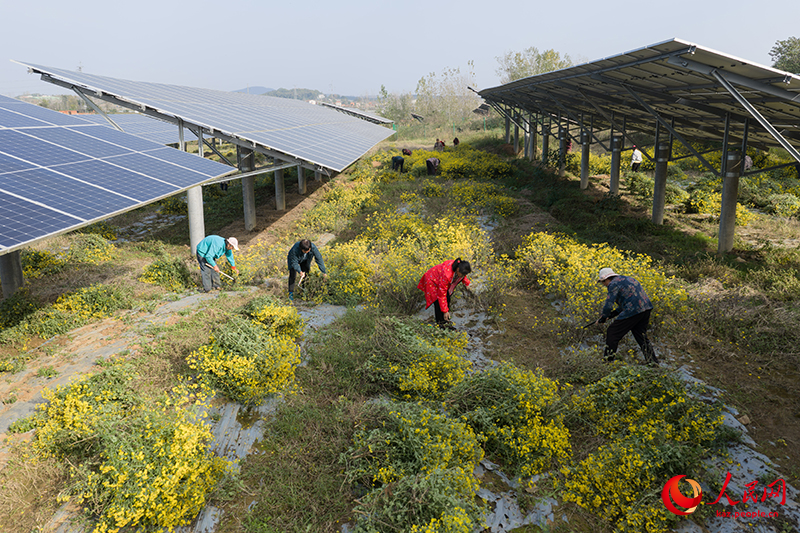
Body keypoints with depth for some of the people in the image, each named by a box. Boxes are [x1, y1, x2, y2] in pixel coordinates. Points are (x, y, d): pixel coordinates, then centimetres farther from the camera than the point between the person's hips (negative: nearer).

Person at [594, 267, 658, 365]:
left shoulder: (613, 284, -3)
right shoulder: (625, 279, 26)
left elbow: (608, 305, -9)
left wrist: (602, 319, 5)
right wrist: (611, 315, 25)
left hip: (633, 311, -9)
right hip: (646, 308, 10)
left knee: (612, 334, -1)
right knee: (641, 336, 23)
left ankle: (607, 361, 4)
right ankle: (653, 361, 25)